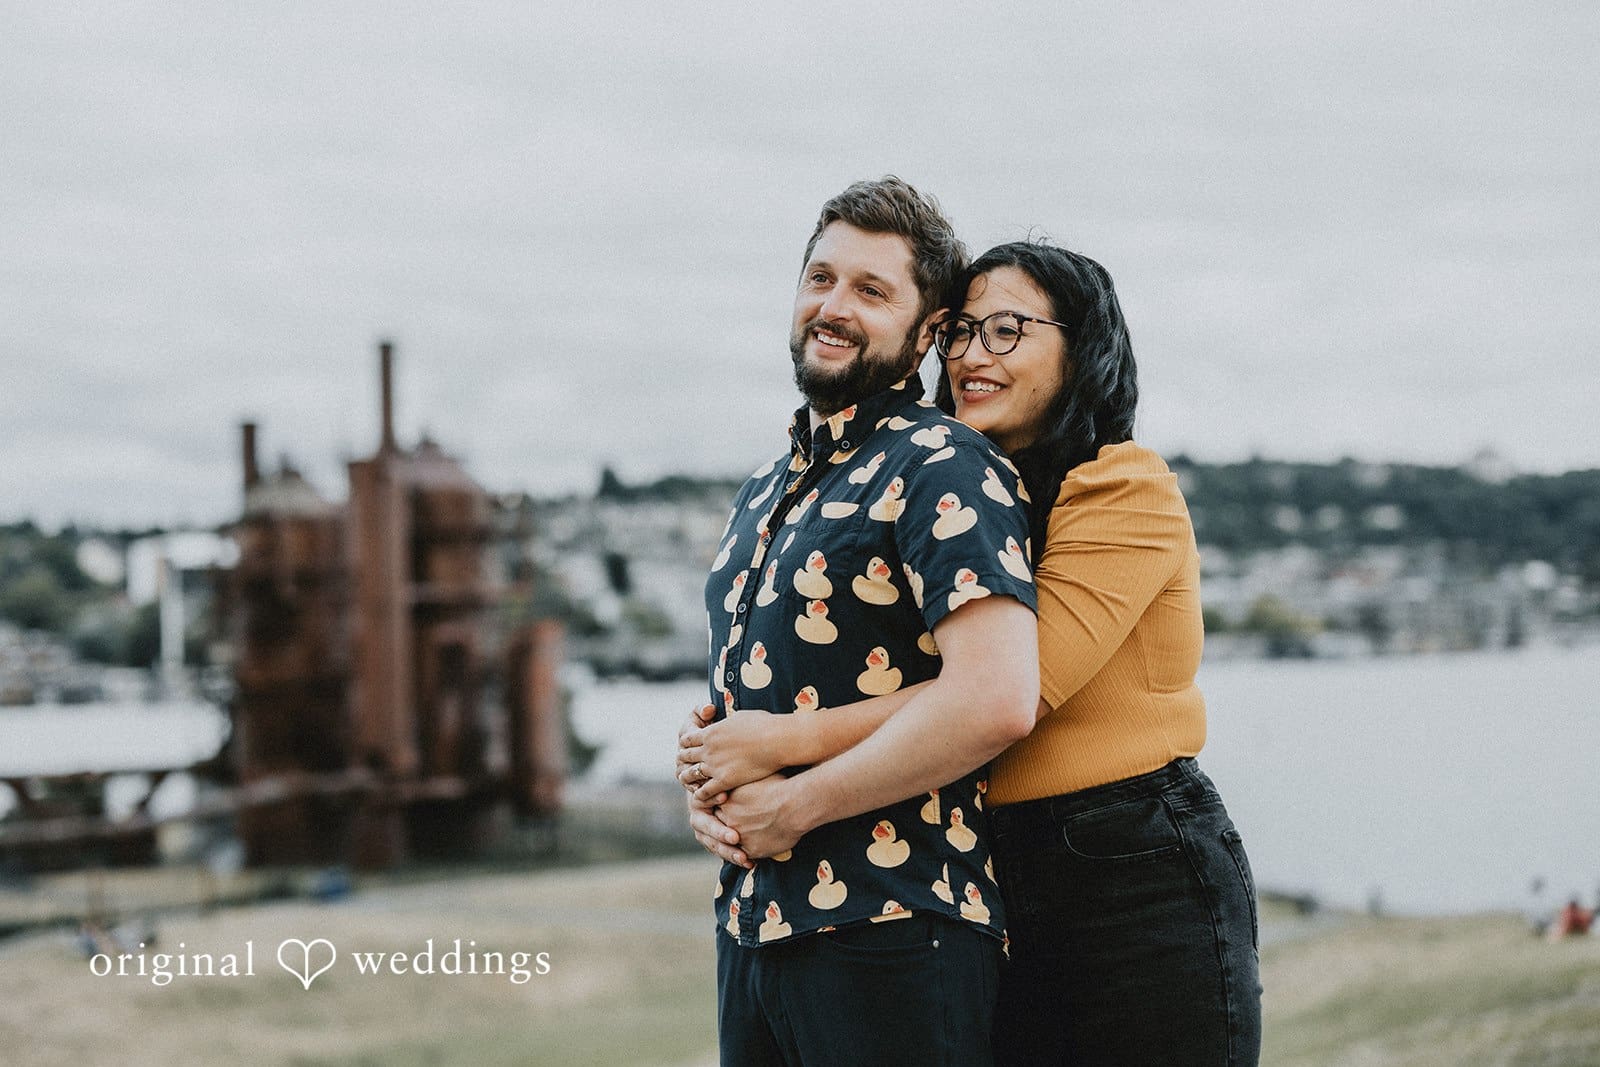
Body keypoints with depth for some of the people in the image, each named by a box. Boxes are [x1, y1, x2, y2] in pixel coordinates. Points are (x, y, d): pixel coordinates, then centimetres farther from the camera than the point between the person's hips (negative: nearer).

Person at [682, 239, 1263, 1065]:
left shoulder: (1126, 487, -10)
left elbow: (1009, 687, -21)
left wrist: (787, 741, -21)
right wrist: (719, 781, -9)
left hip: (1142, 879, -6)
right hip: (1005, 880, 7)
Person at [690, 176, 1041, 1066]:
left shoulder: (943, 470, -12)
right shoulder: (767, 490, 16)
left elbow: (997, 700, -25)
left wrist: (795, 806, -17)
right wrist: (707, 783, 4)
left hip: (890, 937, -8)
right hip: (748, 923, 8)